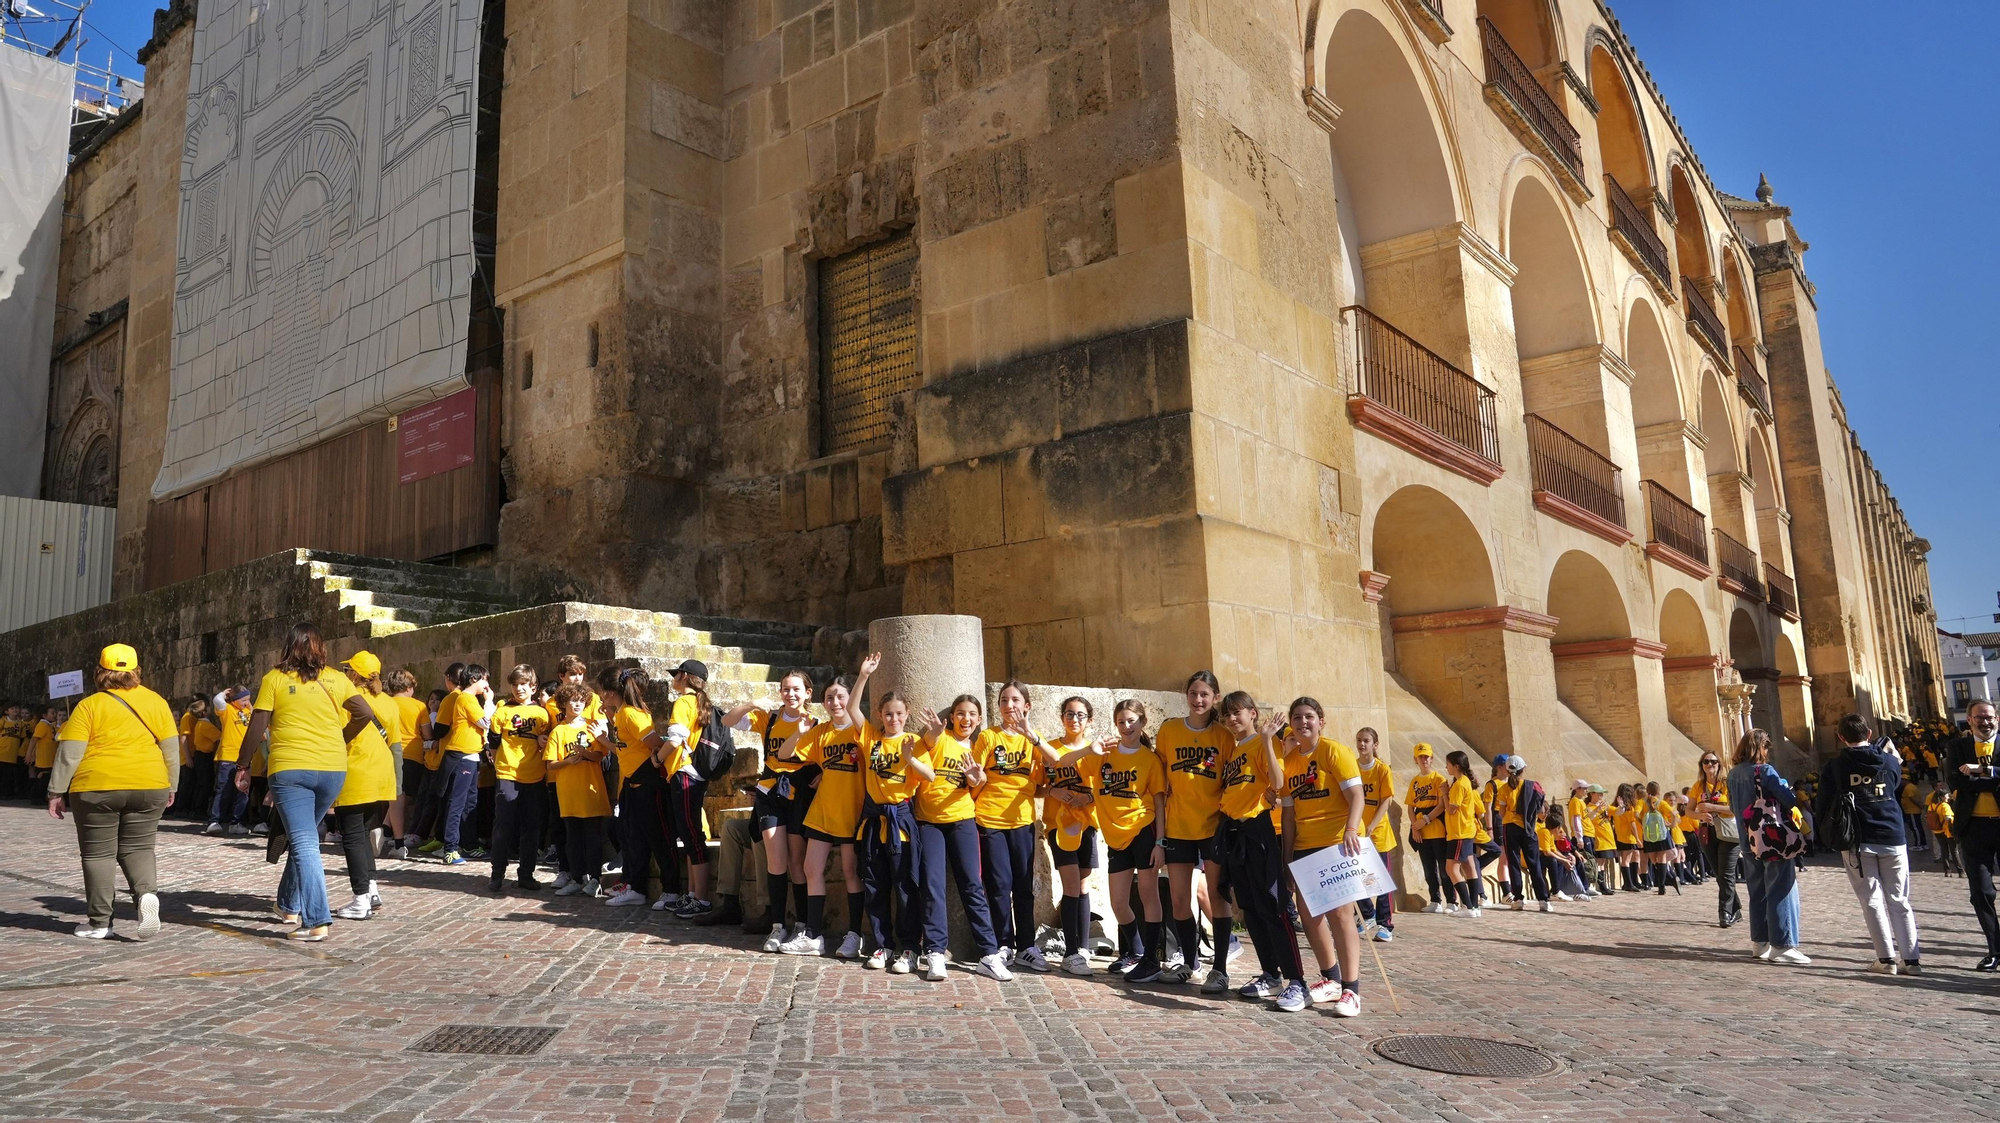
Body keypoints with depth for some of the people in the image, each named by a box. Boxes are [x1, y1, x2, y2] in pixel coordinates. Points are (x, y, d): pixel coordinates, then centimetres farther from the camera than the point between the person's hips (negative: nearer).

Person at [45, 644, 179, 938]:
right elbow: (172, 749, 8)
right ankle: (147, 892, -15)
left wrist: (56, 792, 3)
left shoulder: (89, 706, -2)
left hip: (97, 789, -2)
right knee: (138, 849, 11)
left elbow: (69, 754, -5)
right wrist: (170, 786, 17)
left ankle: (99, 921, 11)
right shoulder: (156, 702, 6)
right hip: (148, 788, 2)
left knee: (98, 853, 8)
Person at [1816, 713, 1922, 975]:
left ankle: (1886, 958, 2)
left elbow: (1824, 806, 1)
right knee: (1899, 900, 9)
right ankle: (1910, 959, 8)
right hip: (1893, 838, 2)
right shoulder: (1891, 761, 2)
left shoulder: (1833, 767, -5)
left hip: (1856, 843, -2)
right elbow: (1899, 795, 16)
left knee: (1872, 900, 3)